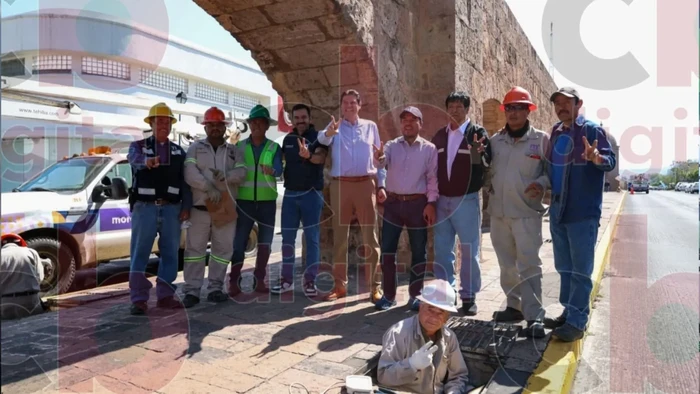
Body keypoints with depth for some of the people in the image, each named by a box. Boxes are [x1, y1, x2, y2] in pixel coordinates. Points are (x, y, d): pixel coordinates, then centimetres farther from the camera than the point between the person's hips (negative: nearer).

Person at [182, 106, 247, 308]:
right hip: (200, 207, -2)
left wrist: (225, 176, -23)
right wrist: (209, 187, -20)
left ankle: (215, 288, 16)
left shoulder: (234, 151, 14)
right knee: (195, 248, 0)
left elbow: (241, 173, -2)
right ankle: (191, 291, 6)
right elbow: (189, 173, -7)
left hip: (226, 208, 2)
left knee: (223, 249, 5)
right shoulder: (195, 148, 8)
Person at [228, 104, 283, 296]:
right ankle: (234, 282, 1)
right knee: (239, 241, -4)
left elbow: (279, 169, -13)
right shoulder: (239, 146, 7)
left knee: (265, 242, 6)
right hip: (244, 200, -1)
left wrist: (271, 171, -35)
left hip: (267, 201, 1)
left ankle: (259, 280, 17)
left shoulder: (274, 148, 5)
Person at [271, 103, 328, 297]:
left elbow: (321, 158, -24)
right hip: (290, 193, 5)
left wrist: (308, 155, -47)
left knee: (312, 238, -1)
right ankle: (287, 279, 17)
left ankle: (310, 281, 5)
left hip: (311, 193, -5)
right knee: (287, 237, 8)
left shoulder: (318, 137, -6)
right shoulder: (288, 139, 11)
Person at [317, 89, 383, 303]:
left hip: (366, 183, 0)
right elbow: (322, 139, -15)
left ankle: (375, 285, 5)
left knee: (370, 236, 0)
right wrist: (328, 132, -38)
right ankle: (340, 285, 14)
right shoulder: (335, 126, 8)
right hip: (340, 184, 0)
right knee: (340, 235, 5)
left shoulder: (370, 126, 11)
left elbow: (378, 157, 12)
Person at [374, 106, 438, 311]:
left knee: (419, 251, 6)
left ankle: (415, 295, 20)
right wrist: (379, 158, -36)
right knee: (387, 250, 3)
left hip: (418, 203, -1)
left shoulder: (429, 149, 1)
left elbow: (433, 178, 0)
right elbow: (381, 164, -13)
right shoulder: (391, 146, 5)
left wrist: (431, 203, -9)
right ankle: (388, 295, 16)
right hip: (393, 202, 1)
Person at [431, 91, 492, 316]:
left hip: (467, 200, -4)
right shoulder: (440, 135, 9)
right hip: (442, 200, 4)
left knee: (469, 251, 4)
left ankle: (469, 296, 14)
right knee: (442, 250, 9)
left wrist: (480, 153, -37)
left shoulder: (478, 133, -4)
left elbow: (488, 165, -16)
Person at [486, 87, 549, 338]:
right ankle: (515, 306, 28)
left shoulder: (541, 139, -2)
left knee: (528, 265, -6)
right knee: (507, 264, 14)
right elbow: (487, 171, 15)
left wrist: (542, 183, -18)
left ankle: (534, 316, 1)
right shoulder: (495, 141, 9)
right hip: (498, 212, 5)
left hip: (526, 213, -5)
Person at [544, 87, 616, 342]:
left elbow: (611, 160, -17)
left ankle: (577, 322, 7)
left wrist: (598, 159, -37)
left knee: (580, 270, 0)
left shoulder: (592, 130, -7)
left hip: (583, 213, -7)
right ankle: (569, 313, 28)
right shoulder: (555, 133, 12)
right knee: (564, 268, 15)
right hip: (558, 211, 7)